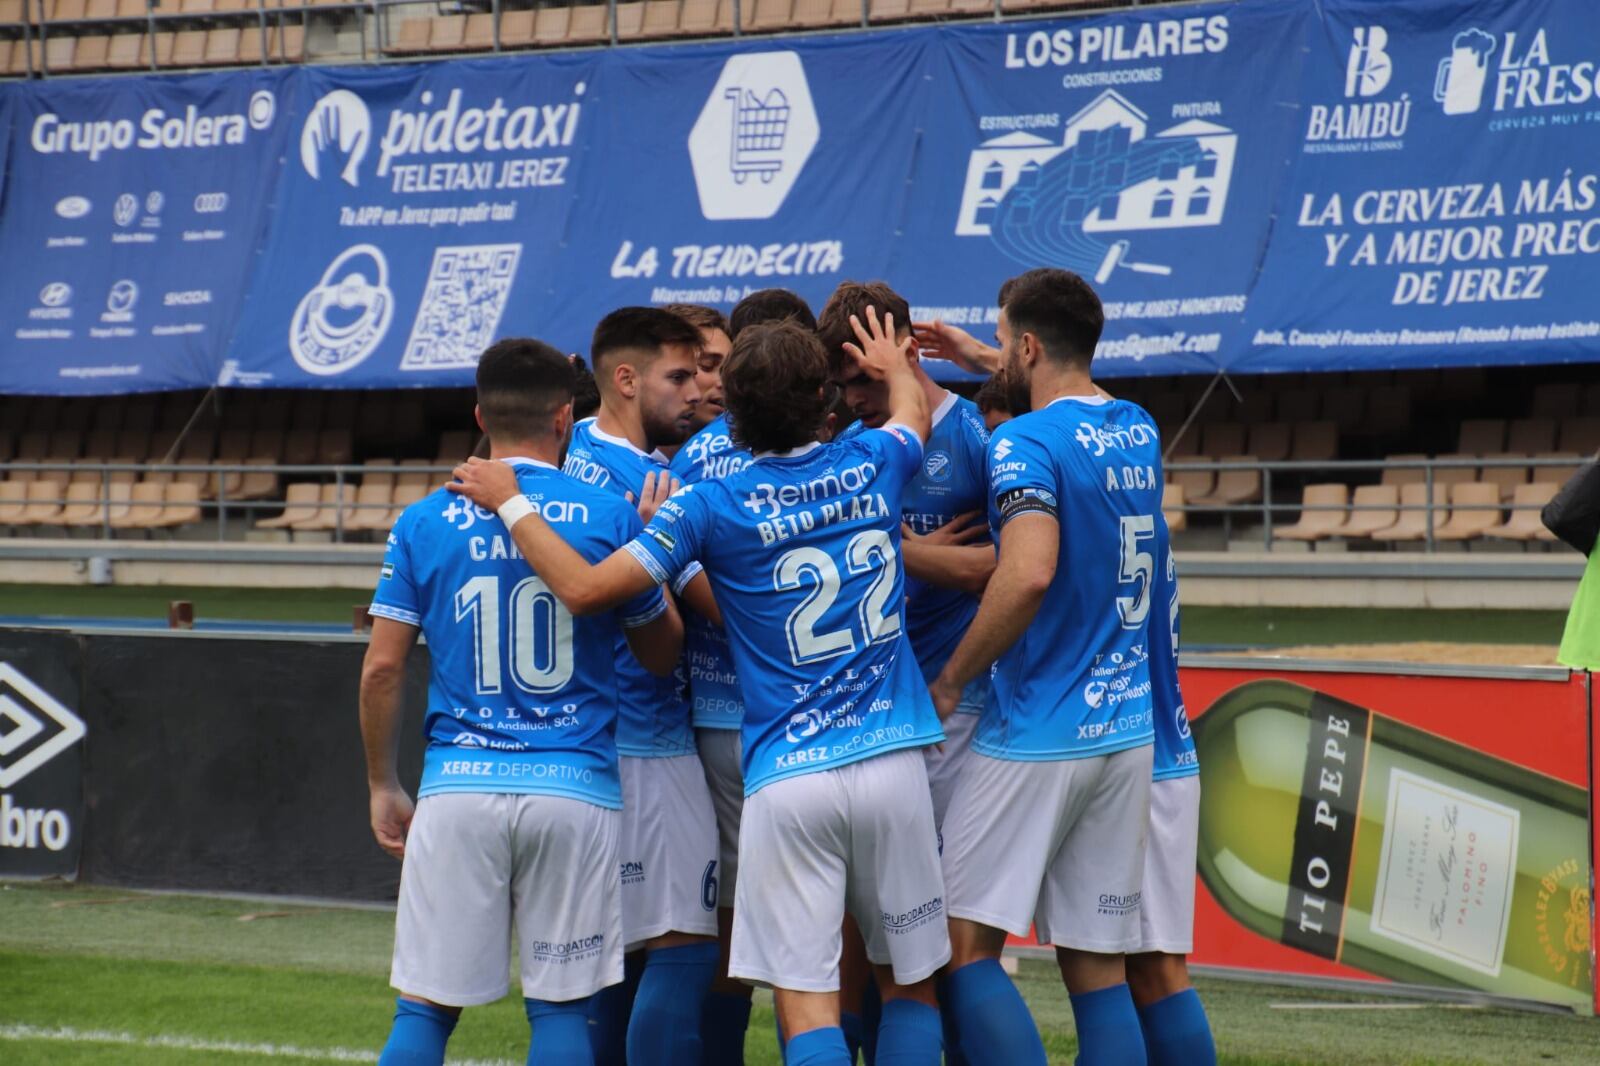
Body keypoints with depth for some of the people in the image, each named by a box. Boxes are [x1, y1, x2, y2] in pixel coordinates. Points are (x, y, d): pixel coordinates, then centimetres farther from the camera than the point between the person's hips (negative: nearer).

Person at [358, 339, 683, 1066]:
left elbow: (382, 667, 2)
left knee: (425, 1006, 5)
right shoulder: (609, 518, 1)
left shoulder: (426, 523, 3)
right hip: (575, 790, 0)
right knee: (560, 1006, 6)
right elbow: (661, 651, 11)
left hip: (458, 790, 1)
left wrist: (382, 786, 13)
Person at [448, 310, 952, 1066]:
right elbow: (914, 409, 31)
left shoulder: (714, 507, -5)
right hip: (892, 762, 3)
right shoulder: (872, 466, 6)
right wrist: (896, 366, 53)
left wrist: (510, 504, 4)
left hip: (788, 777, -3)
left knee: (806, 997, -4)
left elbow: (585, 587, -9)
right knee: (910, 979, 14)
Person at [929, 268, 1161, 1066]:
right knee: (1098, 967, 7)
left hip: (1035, 736, -7)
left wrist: (949, 682, -15)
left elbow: (1028, 574, -27)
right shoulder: (1137, 432, 11)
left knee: (965, 945, -1)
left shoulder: (1026, 443, -12)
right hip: (1126, 731, 7)